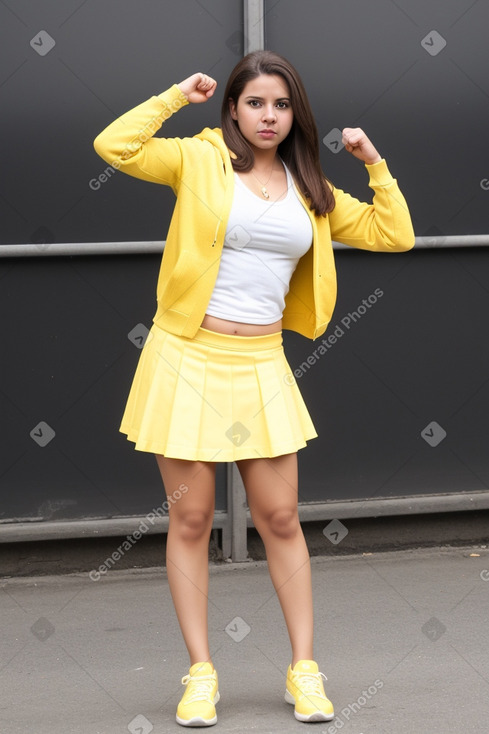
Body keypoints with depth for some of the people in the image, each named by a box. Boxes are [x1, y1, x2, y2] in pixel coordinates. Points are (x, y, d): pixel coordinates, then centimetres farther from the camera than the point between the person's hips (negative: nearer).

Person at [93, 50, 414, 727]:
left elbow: (395, 235, 15)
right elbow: (114, 146, -16)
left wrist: (375, 164, 7)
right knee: (191, 519, 2)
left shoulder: (308, 189, 11)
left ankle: (304, 670, 13)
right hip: (187, 359, -3)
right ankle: (201, 673, 10)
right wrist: (176, 97, -7)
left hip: (260, 366, 3)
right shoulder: (200, 159, -1)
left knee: (280, 519, 4)